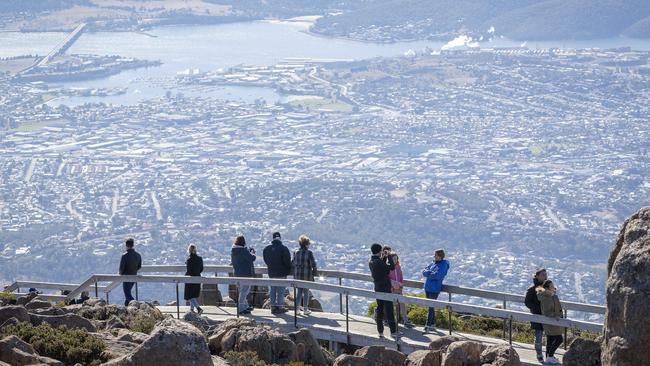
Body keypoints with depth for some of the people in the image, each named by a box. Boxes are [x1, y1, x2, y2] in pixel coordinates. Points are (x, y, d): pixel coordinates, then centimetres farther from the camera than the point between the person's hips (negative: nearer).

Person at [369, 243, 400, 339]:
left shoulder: (371, 262, 5)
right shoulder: (378, 262, -22)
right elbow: (392, 267, -19)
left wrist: (384, 258, 14)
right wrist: (389, 256, -9)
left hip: (377, 288, 8)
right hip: (385, 288, -8)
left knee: (380, 309, 12)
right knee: (389, 310, -3)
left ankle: (380, 332, 15)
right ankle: (393, 331, -1)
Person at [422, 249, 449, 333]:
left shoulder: (443, 265, -10)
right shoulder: (433, 263, 12)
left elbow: (438, 275, -22)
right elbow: (424, 271, 6)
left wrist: (428, 273, -8)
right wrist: (431, 273, -13)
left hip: (434, 289, -8)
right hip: (428, 287, 8)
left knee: (431, 307, -7)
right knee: (431, 307, 12)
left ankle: (428, 325, -6)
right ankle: (433, 325, 19)